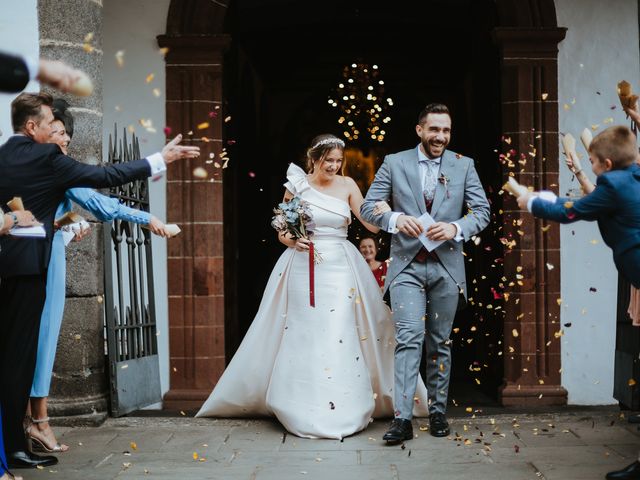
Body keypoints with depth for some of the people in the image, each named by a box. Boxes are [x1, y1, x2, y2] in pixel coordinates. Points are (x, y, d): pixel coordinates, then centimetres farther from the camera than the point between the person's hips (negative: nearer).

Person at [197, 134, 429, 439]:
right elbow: (282, 233, 8)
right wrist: (293, 241, -14)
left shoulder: (347, 185, 5)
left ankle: (346, 410, 5)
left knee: (343, 336, -4)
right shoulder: (297, 186, 3)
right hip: (304, 269, 0)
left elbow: (372, 224, 0)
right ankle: (306, 413, 9)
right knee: (305, 336, 0)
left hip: (340, 269, 1)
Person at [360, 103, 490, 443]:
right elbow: (368, 207, 1)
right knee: (408, 338, -12)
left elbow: (482, 211, 2)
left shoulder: (463, 166, 6)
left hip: (447, 265, 2)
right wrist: (396, 219, -19)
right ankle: (402, 418, -12)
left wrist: (455, 228, -18)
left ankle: (438, 411, 23)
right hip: (407, 265, -2)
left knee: (440, 342, 10)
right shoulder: (394, 163, 3)